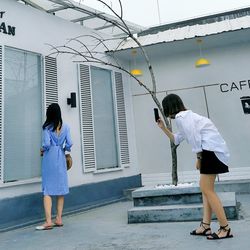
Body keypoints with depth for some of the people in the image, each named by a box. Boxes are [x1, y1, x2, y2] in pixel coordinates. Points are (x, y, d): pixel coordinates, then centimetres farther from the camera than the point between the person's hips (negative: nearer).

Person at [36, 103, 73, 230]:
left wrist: (42, 150, 6)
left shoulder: (47, 127, -6)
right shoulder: (65, 127, 2)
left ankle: (48, 221, -2)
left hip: (49, 158, -3)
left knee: (47, 189, 1)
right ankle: (59, 219, 18)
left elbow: (46, 144, -14)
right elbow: (69, 144, -4)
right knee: (61, 188, 11)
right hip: (61, 158, 3)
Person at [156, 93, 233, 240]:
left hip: (212, 151, -11)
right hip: (211, 151, 11)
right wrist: (163, 128, 27)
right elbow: (177, 140, 31)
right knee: (206, 189, 10)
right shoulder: (186, 116, 22)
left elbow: (195, 139, -16)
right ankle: (206, 226, 14)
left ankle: (225, 229, 0)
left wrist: (199, 158, -6)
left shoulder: (181, 117, -11)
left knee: (207, 189, -7)